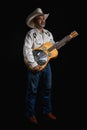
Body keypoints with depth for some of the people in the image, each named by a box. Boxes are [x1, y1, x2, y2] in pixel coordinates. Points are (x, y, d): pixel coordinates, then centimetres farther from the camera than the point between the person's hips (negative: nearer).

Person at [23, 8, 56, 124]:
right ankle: (31, 114, 15)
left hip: (46, 64, 7)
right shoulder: (31, 33, -12)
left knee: (47, 88, 13)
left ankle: (47, 111, 28)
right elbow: (26, 50, -22)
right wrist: (34, 65, -26)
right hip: (35, 66, -6)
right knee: (32, 90, 2)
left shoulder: (48, 33, 10)